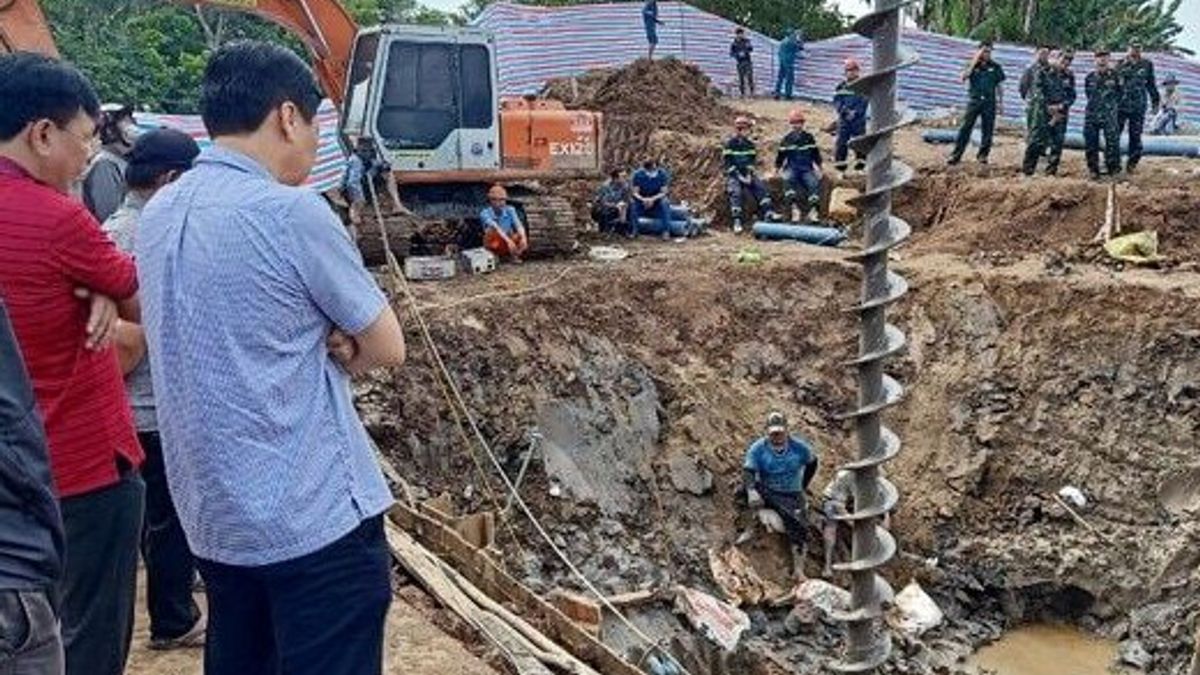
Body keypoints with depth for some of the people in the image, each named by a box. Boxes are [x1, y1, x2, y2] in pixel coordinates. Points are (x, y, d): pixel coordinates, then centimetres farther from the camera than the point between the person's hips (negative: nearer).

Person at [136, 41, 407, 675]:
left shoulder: (157, 215, 7)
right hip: (314, 517, -8)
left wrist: (317, 338, -2)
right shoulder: (291, 211, -16)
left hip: (211, 515, 8)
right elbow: (386, 347, -7)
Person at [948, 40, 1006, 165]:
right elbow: (963, 78, -12)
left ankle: (983, 155, 14)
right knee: (965, 128, -6)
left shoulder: (995, 67, 8)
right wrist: (974, 62, -13)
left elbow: (999, 86, 12)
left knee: (987, 130, 3)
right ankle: (956, 155, -6)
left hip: (989, 103, 1)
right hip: (974, 101, -1)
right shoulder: (972, 65, 5)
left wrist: (1001, 102, 7)